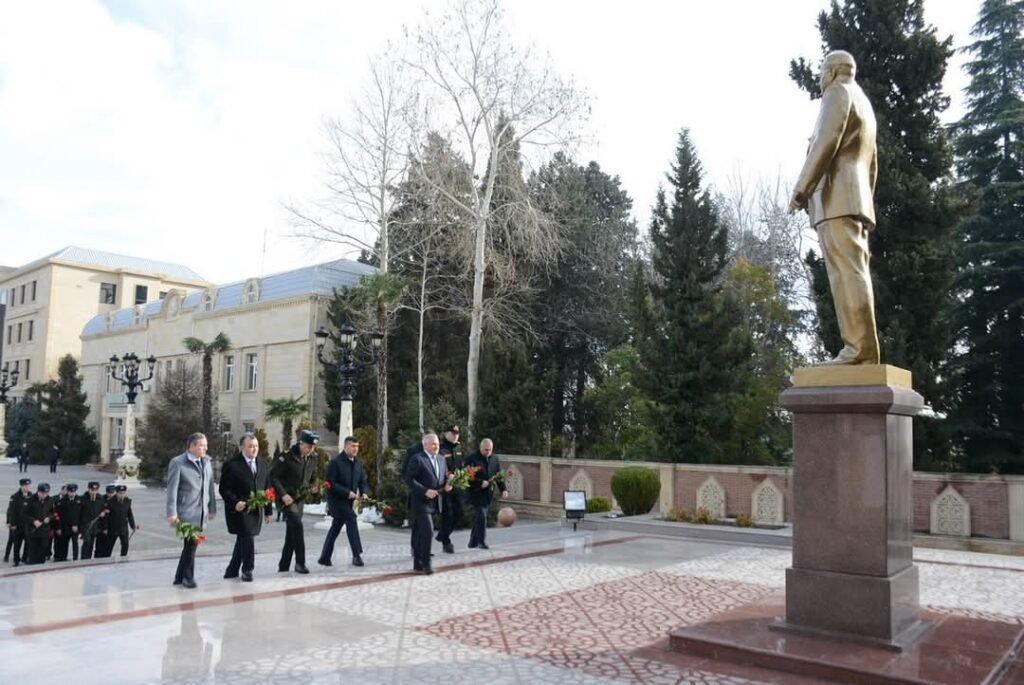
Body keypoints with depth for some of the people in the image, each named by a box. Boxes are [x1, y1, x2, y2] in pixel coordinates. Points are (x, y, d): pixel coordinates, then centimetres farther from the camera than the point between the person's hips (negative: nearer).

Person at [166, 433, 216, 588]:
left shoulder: (206, 462, 10)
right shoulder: (177, 463, -7)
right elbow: (172, 489, -11)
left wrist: (212, 508, 12)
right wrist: (172, 513, -15)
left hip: (201, 512, 6)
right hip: (187, 512, -6)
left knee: (191, 545, 11)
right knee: (191, 544, -2)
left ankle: (180, 578, 24)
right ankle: (188, 577, 15)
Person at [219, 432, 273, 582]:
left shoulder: (263, 466, 10)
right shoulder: (231, 465, -7)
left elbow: (266, 489, 13)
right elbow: (224, 489, -7)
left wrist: (269, 511, 11)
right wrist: (235, 502, -23)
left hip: (256, 511, 5)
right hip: (239, 510, -5)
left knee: (242, 541, 12)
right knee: (248, 540, -10)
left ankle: (231, 572, 26)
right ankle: (247, 570, 9)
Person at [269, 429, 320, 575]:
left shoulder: (313, 458, 3)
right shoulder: (287, 457, -15)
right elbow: (273, 476, -14)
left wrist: (314, 487, -3)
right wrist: (283, 494, -21)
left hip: (299, 498, 6)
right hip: (286, 498, -6)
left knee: (292, 534, 9)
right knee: (297, 524, -22)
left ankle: (283, 567, 19)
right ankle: (300, 563, -14)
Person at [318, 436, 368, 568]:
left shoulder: (358, 463, 8)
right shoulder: (336, 462, -13)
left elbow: (363, 481, 12)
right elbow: (330, 484, -18)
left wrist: (363, 493, -9)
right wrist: (347, 493, -23)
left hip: (349, 501, 7)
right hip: (337, 500, -7)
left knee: (335, 528, 13)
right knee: (351, 521, -17)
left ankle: (324, 557, 23)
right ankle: (357, 555, -14)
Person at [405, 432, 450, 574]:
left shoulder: (441, 459, 11)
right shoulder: (417, 459, -12)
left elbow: (444, 477, 20)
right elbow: (409, 479, -16)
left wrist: (446, 485, -3)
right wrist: (425, 491, -21)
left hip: (434, 502, 7)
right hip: (421, 502, -7)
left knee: (420, 533, 14)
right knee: (427, 530, -13)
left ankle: (418, 563, 22)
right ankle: (425, 563, -3)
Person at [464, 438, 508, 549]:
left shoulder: (495, 459, 8)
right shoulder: (471, 458, -9)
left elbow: (499, 475, 9)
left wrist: (503, 489, -2)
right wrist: (480, 483, -19)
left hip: (488, 494, 5)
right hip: (476, 493, -5)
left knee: (478, 517, 10)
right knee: (481, 517, -11)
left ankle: (473, 542, 19)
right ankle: (481, 541, -1)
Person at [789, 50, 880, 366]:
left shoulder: (839, 91, 3)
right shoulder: (865, 105, 32)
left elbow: (827, 141, -13)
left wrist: (801, 187, -14)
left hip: (836, 197, -10)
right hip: (857, 198, 10)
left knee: (848, 274, -17)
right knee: (853, 275, 2)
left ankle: (859, 350, -22)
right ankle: (860, 351, -3)